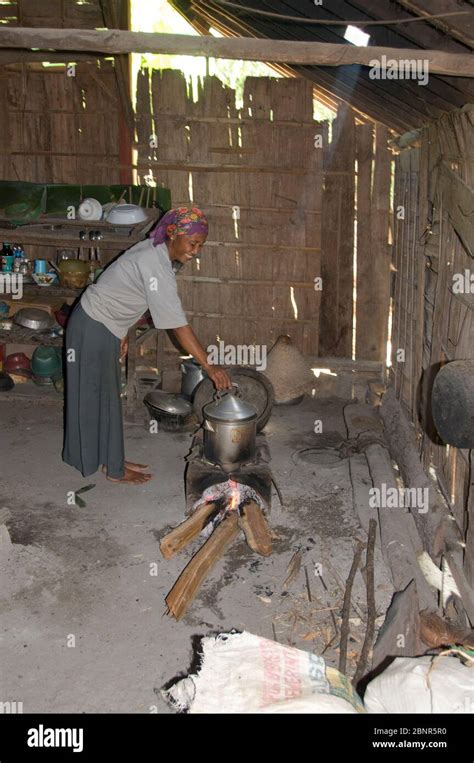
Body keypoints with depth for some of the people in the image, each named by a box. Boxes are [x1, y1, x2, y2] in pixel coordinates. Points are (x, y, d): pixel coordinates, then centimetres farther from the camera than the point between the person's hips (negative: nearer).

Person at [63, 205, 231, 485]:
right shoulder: (156, 267, -30)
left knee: (107, 396, 16)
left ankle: (113, 460, 29)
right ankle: (115, 470, 16)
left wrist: (124, 333, 15)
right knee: (98, 398, 4)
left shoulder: (159, 252, -1)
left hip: (106, 326, 9)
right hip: (93, 328, -9)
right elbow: (179, 325, -34)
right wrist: (210, 366, -33)